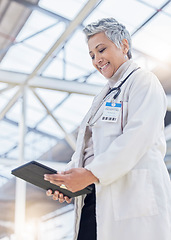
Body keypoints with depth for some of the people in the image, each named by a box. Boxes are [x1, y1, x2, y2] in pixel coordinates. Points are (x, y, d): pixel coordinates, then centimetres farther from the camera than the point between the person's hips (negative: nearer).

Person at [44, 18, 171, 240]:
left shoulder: (143, 81, 1)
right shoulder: (105, 95, 28)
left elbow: (139, 135, -14)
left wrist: (92, 174, -19)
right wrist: (67, 177, 3)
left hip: (132, 198, -7)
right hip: (96, 198, 7)